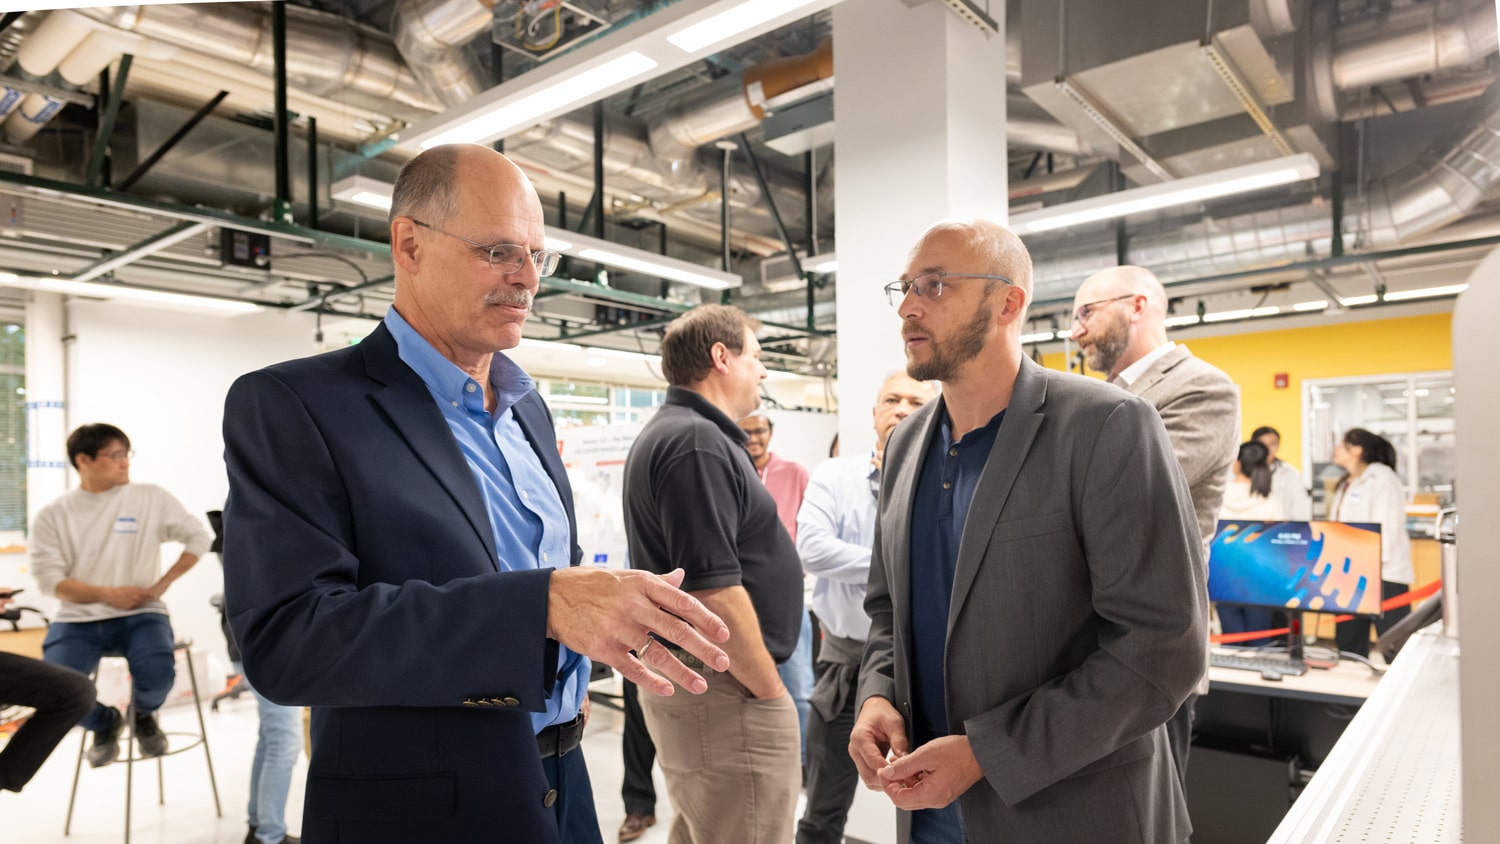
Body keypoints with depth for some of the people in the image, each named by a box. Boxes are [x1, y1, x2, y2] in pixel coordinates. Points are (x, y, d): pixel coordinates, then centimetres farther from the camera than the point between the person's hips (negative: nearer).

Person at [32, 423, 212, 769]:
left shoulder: (152, 498, 1)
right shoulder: (52, 516, 3)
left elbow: (199, 537, 5)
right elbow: (49, 579, -2)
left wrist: (162, 584, -3)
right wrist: (107, 594, -16)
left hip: (139, 615, -1)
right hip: (77, 619, 1)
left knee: (157, 674, -28)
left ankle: (144, 716, 12)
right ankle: (104, 723, 14)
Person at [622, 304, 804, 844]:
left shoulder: (669, 433, 13)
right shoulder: (698, 441, -19)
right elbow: (713, 591, -25)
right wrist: (771, 692, -14)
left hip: (680, 681, 11)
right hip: (724, 693, -10)